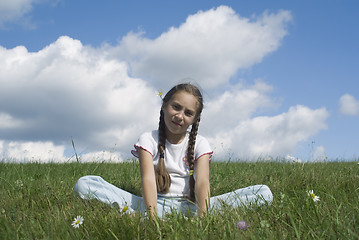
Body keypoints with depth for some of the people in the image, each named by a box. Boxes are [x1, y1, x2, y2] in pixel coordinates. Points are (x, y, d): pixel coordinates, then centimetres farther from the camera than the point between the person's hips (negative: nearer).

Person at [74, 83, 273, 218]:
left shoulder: (199, 144, 6)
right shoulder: (148, 140, 3)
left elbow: (202, 182, -11)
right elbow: (148, 179, -14)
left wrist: (202, 217, -31)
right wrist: (152, 216, -32)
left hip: (188, 207, 1)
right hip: (156, 205, -1)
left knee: (263, 193, -19)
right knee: (84, 185, -23)